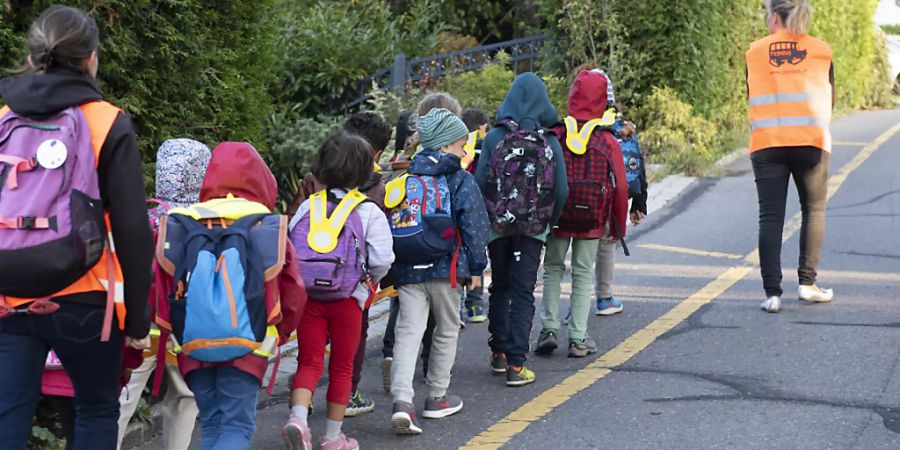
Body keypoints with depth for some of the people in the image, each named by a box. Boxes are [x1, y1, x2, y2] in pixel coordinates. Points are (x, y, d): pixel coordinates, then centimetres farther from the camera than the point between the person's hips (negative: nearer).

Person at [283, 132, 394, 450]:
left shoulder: (307, 207, 4)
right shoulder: (369, 212, -7)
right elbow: (382, 260, -11)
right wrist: (369, 280, 10)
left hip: (307, 296, 2)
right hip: (347, 299, -2)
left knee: (309, 362, 9)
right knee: (341, 367, 11)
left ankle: (298, 419, -15)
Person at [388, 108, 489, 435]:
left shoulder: (405, 179, 14)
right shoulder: (460, 180, -2)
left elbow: (389, 222, 15)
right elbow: (474, 224, -7)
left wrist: (390, 267, 21)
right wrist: (476, 267, 0)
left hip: (406, 271, 4)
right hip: (445, 269, -4)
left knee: (408, 332, -2)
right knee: (446, 331, 14)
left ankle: (402, 402, -18)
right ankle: (437, 398, 23)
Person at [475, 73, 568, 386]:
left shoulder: (494, 138, -7)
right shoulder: (550, 143, -6)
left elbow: (480, 182, -9)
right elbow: (561, 190, -7)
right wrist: (550, 221, 8)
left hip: (498, 226, 1)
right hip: (533, 228, -1)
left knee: (500, 289, 18)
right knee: (523, 294, 2)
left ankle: (499, 353, 25)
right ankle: (516, 364, -4)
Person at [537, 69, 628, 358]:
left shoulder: (553, 135, -8)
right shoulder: (608, 142, -7)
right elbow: (620, 187, -3)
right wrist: (618, 226, 9)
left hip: (556, 216, 0)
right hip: (592, 221, 0)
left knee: (553, 270, 16)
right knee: (583, 275, 10)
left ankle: (549, 328, 6)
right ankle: (578, 339, 9)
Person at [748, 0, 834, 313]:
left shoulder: (755, 52, 7)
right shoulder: (822, 51, 7)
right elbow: (830, 100, 14)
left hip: (766, 143, 0)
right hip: (811, 141, 0)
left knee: (770, 217, 1)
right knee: (814, 209, 15)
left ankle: (772, 293, -5)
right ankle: (808, 282, 13)